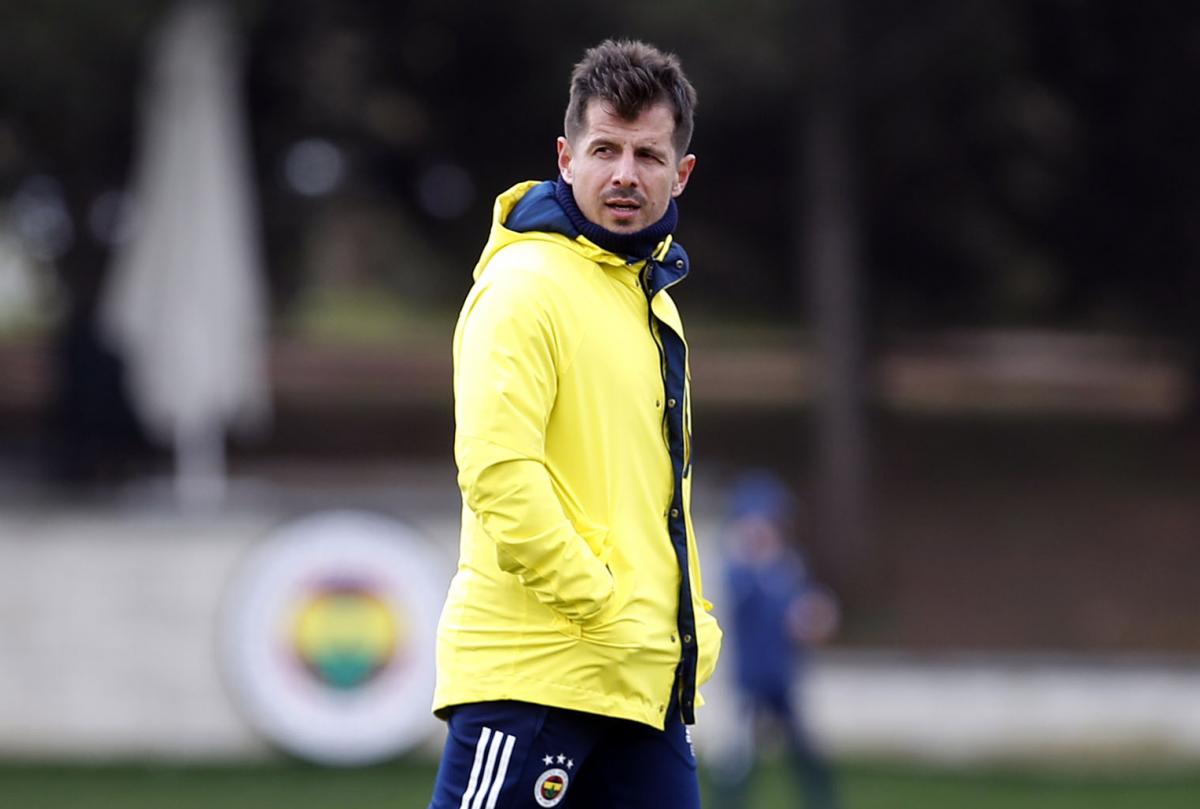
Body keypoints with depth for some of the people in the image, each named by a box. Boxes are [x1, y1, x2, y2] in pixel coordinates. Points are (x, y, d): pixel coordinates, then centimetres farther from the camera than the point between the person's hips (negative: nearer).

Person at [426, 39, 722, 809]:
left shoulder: (654, 304, 19)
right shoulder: (526, 286, -9)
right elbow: (497, 471, -19)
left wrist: (694, 630, 14)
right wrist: (603, 610, -17)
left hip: (647, 686, 9)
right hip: (530, 672, -9)